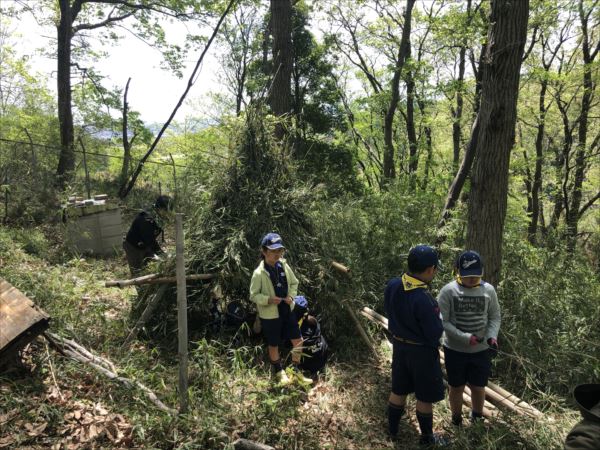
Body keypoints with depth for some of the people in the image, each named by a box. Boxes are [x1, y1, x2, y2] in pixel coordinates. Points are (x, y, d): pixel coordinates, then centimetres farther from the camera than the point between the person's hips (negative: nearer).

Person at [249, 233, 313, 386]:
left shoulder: (284, 266, -5)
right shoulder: (259, 273, -19)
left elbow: (294, 283, 9)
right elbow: (254, 295, -12)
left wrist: (291, 296, -9)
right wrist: (269, 300, -27)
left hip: (287, 310, 5)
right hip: (270, 315, -5)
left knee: (298, 340, 9)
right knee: (274, 345, 13)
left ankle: (295, 370, 30)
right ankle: (279, 372, 38)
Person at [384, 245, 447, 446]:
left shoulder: (392, 285, -11)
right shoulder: (424, 300, -33)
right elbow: (435, 335, -22)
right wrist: (437, 317, -5)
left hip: (399, 345, 6)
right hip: (422, 351, -6)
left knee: (398, 390, 23)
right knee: (425, 396, 15)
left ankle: (392, 428, 41)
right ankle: (427, 437, 35)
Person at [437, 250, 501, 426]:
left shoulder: (488, 290, -6)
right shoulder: (448, 291, -15)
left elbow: (495, 317, 4)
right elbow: (442, 321, -15)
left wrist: (492, 336, -14)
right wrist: (464, 338, -23)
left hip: (481, 350, 2)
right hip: (454, 350, -2)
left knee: (478, 387, 17)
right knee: (456, 387, 15)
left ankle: (477, 418, 45)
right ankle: (456, 421, 39)